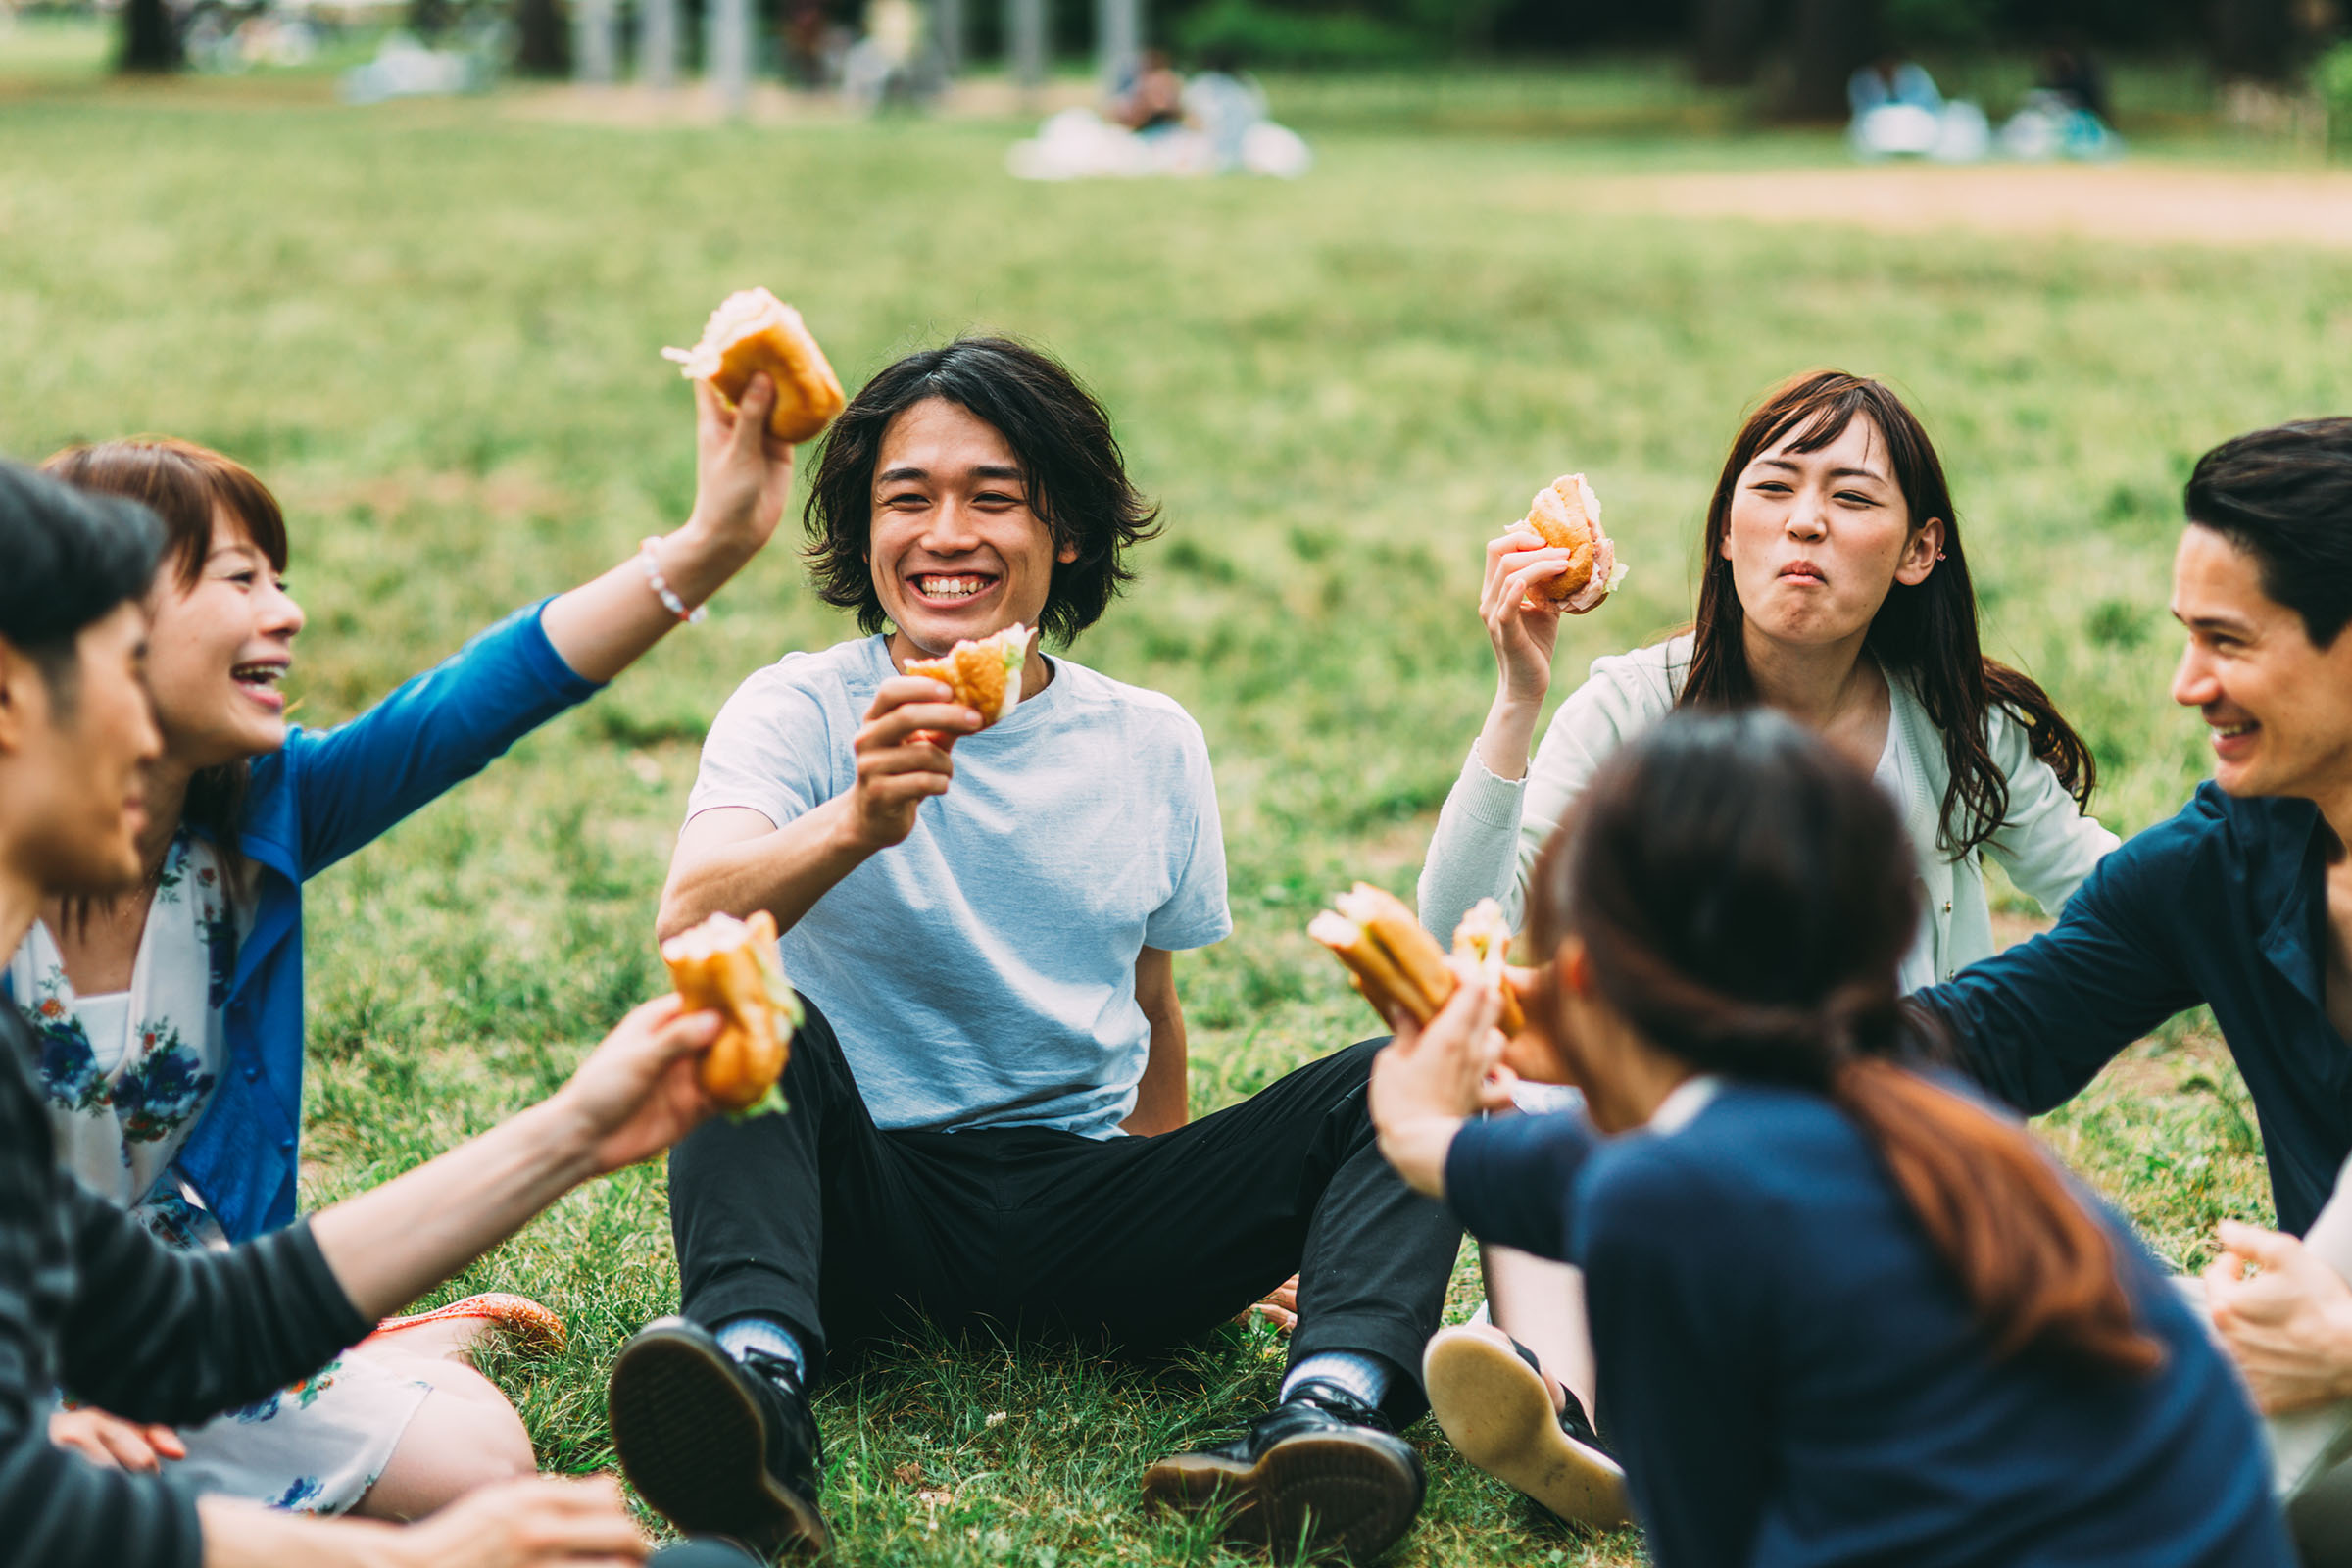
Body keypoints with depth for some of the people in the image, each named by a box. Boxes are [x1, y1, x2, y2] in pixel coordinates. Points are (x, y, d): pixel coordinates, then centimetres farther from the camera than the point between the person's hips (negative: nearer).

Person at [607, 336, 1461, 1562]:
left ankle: (1327, 1407, -44)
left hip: (1087, 1211, 3)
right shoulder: (800, 711, -2)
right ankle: (758, 1375, -52)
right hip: (872, 1206, -2)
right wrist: (858, 823, -40)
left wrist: (1192, 1223, 19)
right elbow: (691, 921, -22)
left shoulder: (1151, 744, 9)